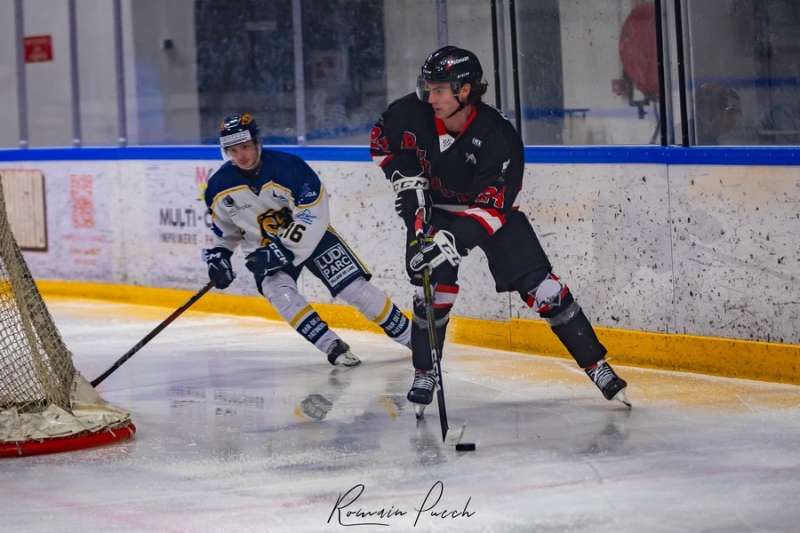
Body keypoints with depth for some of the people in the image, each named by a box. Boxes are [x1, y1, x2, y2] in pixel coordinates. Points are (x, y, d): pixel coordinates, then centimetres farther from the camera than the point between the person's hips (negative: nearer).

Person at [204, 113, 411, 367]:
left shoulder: (288, 166, -25)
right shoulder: (220, 186, -11)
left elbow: (313, 215, -26)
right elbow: (224, 226, 9)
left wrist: (284, 250, -31)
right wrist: (219, 255, -4)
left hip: (311, 235, -3)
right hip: (265, 248, 3)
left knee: (356, 288, -9)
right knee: (279, 293, -27)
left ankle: (409, 335, 5)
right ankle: (332, 346, -22)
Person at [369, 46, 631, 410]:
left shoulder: (498, 137, -32)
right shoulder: (411, 114, -23)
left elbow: (491, 206, -35)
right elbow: (381, 140, 0)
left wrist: (455, 240, -46)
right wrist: (406, 179, -12)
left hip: (493, 208, -2)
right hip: (432, 207, 2)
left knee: (539, 284, -9)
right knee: (434, 283, -16)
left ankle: (596, 365, -2)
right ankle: (424, 375, 0)